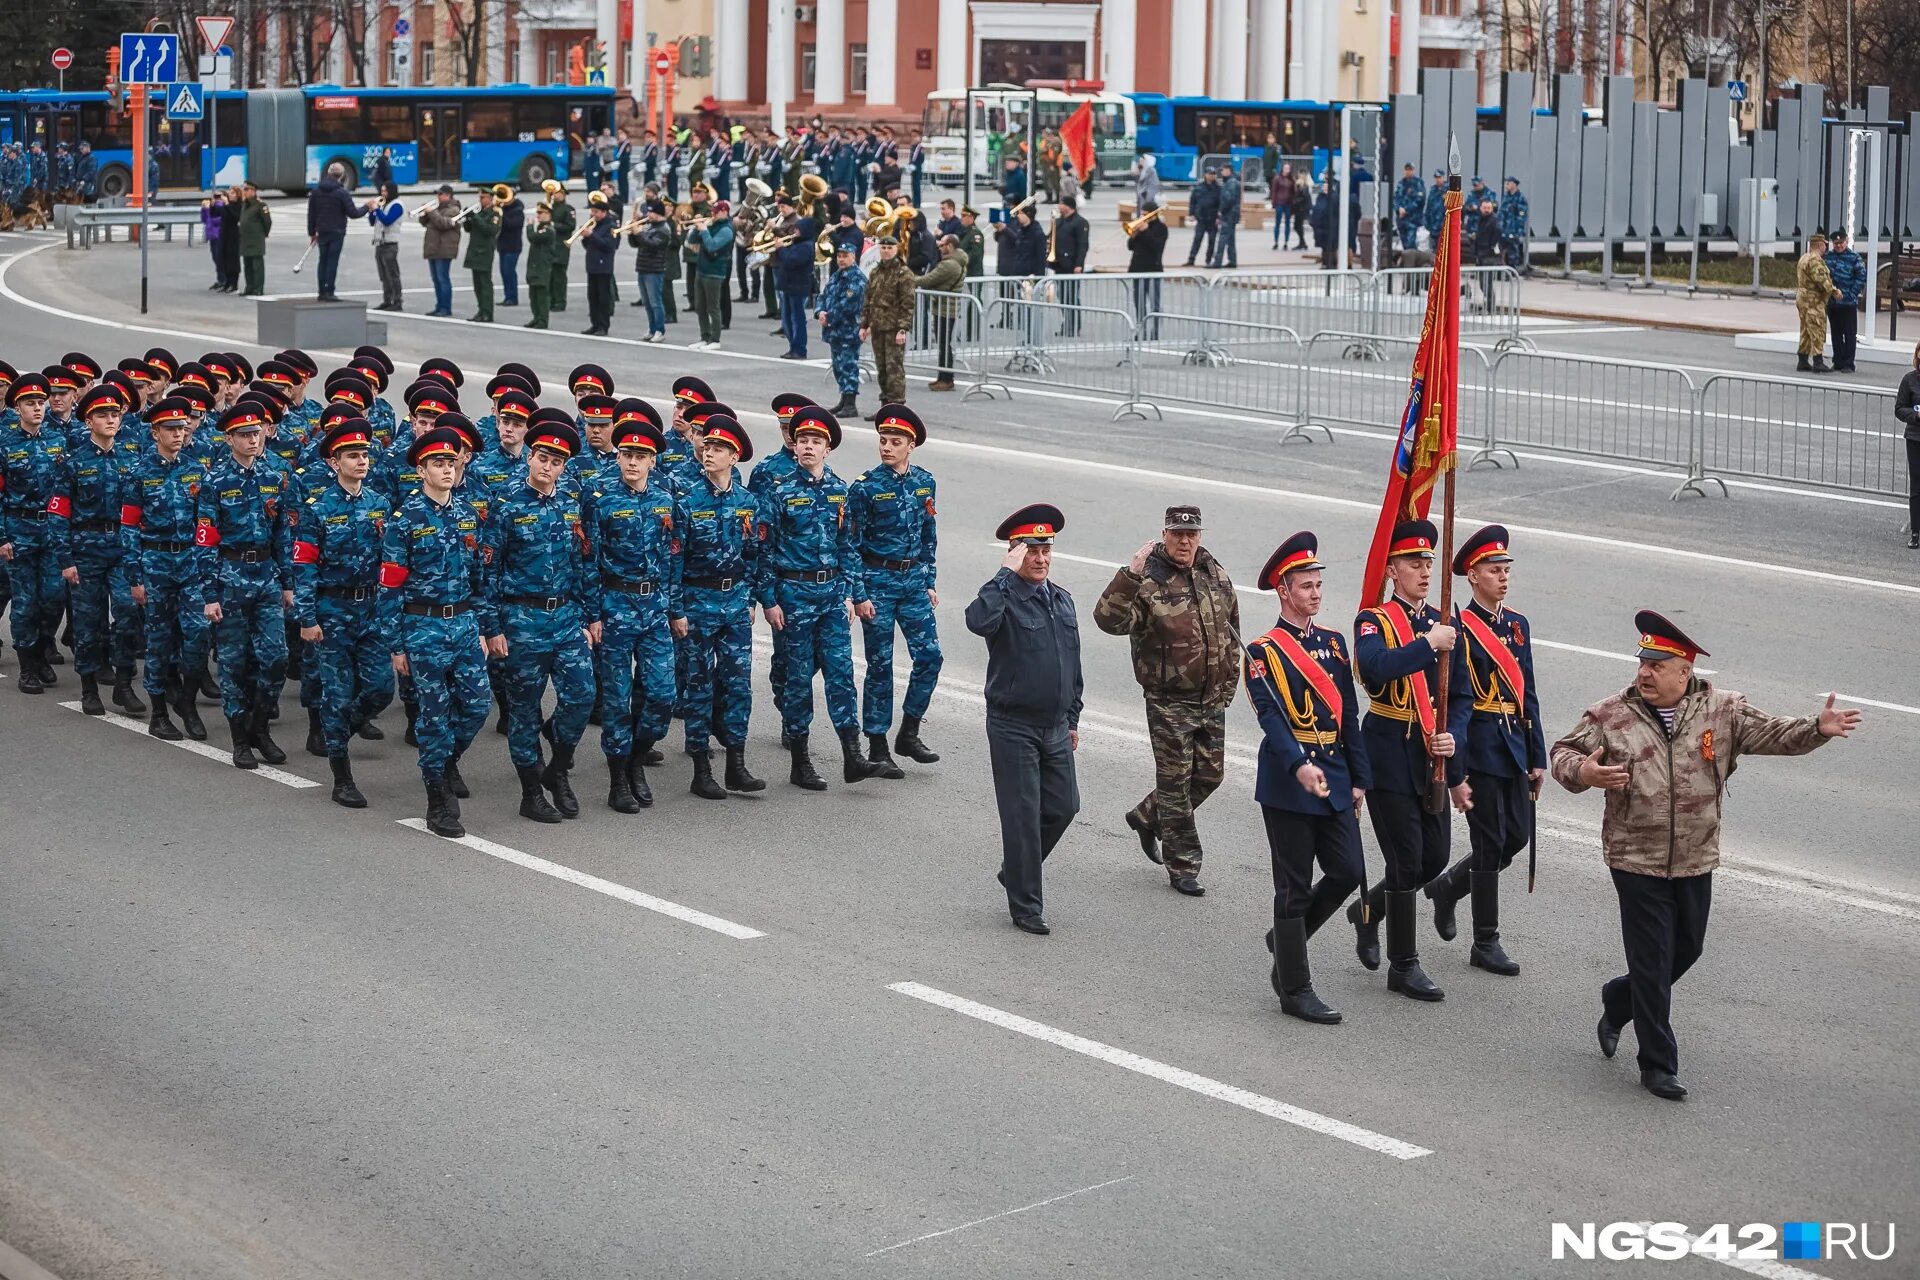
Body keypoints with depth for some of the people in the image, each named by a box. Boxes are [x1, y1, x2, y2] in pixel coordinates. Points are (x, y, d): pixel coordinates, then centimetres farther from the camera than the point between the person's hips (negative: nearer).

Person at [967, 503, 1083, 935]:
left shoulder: (1062, 600, 10)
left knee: (1063, 807, 11)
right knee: (1023, 816, -1)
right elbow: (978, 621, -38)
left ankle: (1016, 872, 34)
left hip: (1056, 728, 7)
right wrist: (1007, 573, -30)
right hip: (1014, 727, -7)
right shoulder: (1004, 597, -12)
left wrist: (1073, 718, 18)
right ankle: (1025, 907, 9)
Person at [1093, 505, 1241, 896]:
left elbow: (1231, 627, 18)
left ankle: (1147, 817, 36)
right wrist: (1129, 574, -36)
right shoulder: (1148, 581, -14)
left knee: (1209, 775, 13)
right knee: (1176, 780, 0)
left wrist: (1229, 680, 17)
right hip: (1169, 700, -6)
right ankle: (1183, 867, 10)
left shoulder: (1216, 575, 6)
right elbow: (1109, 619, -28)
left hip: (1212, 701, 6)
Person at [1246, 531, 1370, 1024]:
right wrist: (1299, 765, -34)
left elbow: (1348, 715, 14)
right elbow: (1271, 716, -19)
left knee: (1348, 873, 4)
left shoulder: (1333, 644, 12)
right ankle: (1295, 989, 7)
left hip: (1334, 779, 6)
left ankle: (1285, 938, 28)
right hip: (1288, 784, -6)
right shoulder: (1264, 651, -7)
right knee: (1295, 887, -1)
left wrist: (1358, 779, 12)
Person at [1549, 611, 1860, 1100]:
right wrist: (1581, 772, -22)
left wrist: (1818, 728, -19)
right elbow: (1564, 752, 1)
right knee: (1653, 960, 0)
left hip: (1695, 860, 3)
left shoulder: (1723, 711, -1)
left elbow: (1772, 734, -2)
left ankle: (1618, 1001, 44)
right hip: (1637, 862, -3)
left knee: (1686, 949, 17)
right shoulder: (1610, 716, -6)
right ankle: (1657, 1066, 11)